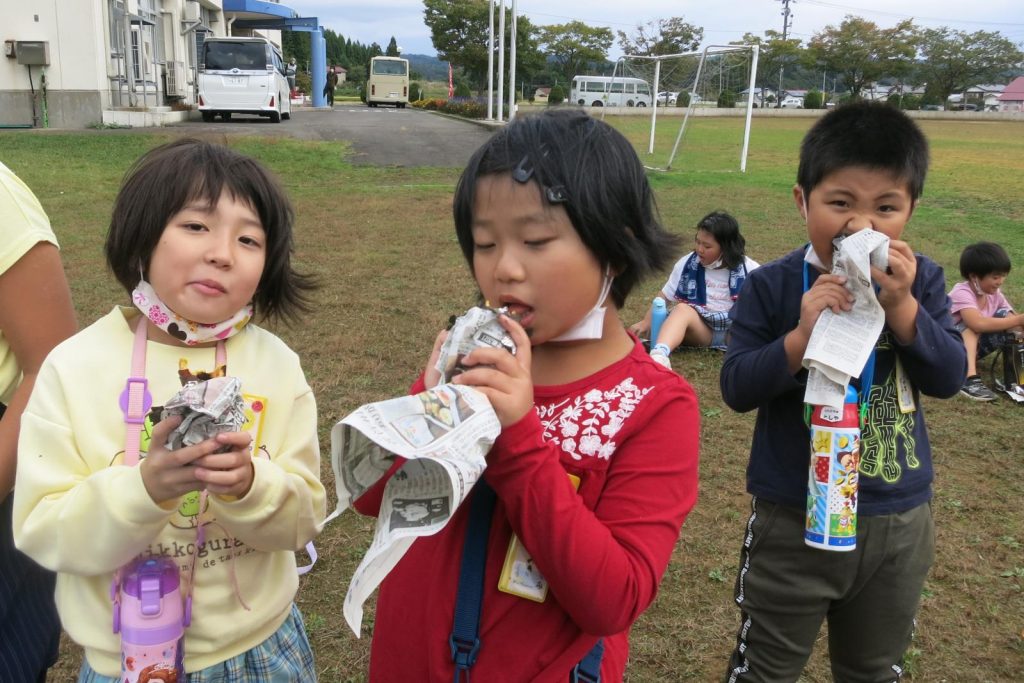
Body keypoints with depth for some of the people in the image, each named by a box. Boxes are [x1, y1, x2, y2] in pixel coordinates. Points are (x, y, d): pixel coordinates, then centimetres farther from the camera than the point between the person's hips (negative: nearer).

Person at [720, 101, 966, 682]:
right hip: (794, 518, -3)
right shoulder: (773, 286, -13)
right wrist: (801, 336, -29)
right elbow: (737, 388, -14)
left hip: (900, 522, 3)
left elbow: (949, 378, -10)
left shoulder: (922, 281, -4)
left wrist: (901, 307, -25)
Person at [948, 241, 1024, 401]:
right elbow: (978, 324, -42)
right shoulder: (962, 293, -27)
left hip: (974, 345, 6)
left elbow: (1011, 318, -8)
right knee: (971, 327, -35)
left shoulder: (994, 293, -4)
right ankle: (969, 378, -46)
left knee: (1005, 316, -9)